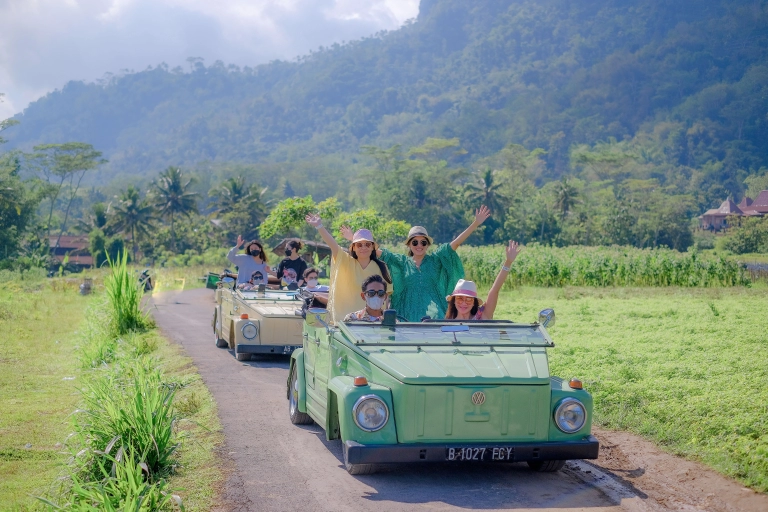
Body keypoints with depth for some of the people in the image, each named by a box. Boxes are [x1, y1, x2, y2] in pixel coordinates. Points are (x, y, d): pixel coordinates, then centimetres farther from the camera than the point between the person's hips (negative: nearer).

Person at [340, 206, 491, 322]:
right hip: (409, 313, 1)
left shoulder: (435, 259, 8)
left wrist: (476, 223, -7)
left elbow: (456, 242, 1)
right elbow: (376, 251, 10)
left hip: (433, 313, -1)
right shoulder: (402, 262, 11)